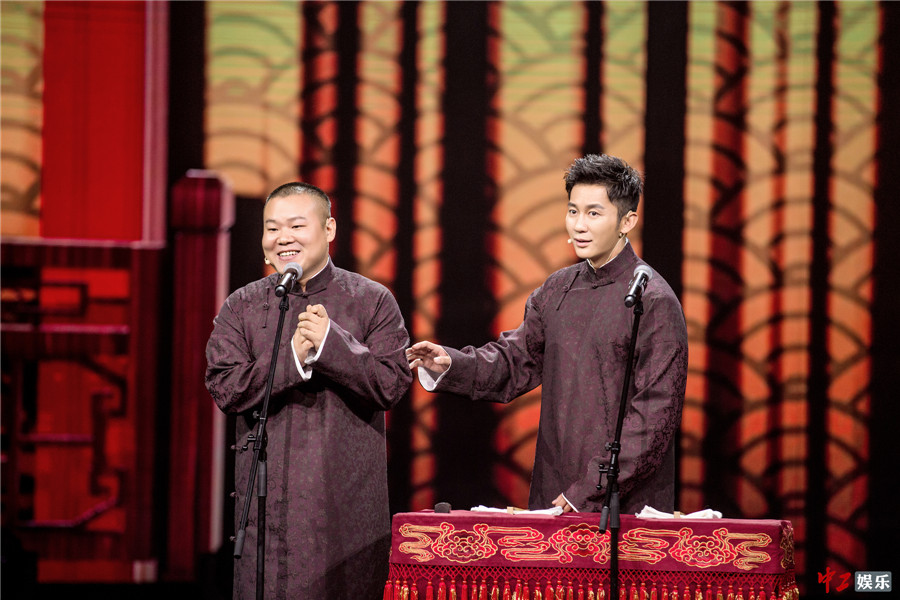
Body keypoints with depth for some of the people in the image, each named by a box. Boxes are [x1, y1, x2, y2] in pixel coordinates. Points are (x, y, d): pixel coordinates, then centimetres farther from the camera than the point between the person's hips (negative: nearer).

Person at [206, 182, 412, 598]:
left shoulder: (372, 301, 5)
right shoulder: (242, 307, 9)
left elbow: (392, 384, -5)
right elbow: (225, 388, -2)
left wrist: (330, 343, -15)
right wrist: (293, 357, -14)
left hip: (350, 498, -1)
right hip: (269, 497, 1)